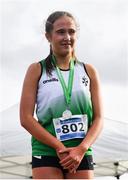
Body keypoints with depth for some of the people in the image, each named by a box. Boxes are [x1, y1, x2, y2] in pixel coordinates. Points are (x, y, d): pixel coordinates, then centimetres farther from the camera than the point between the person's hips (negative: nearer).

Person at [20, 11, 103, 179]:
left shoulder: (89, 71, 11)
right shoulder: (37, 70, 5)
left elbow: (98, 118, 7)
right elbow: (26, 118, -2)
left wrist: (81, 149, -11)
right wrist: (59, 147, -11)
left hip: (81, 153, 2)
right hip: (46, 152, -2)